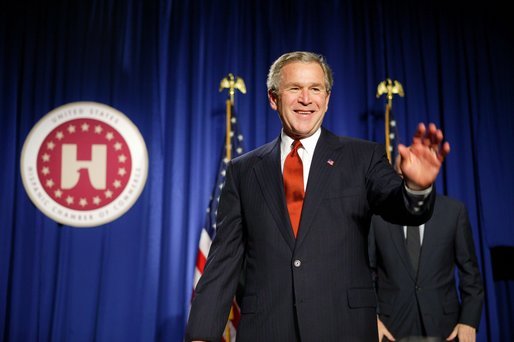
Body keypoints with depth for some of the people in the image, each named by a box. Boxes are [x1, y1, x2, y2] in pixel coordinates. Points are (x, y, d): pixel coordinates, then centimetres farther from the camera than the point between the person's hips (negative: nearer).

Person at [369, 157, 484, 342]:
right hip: (392, 326, 0)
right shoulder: (377, 214, 0)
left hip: (441, 326, 1)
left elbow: (469, 270, 4)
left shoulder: (454, 210, 1)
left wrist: (469, 321, -3)